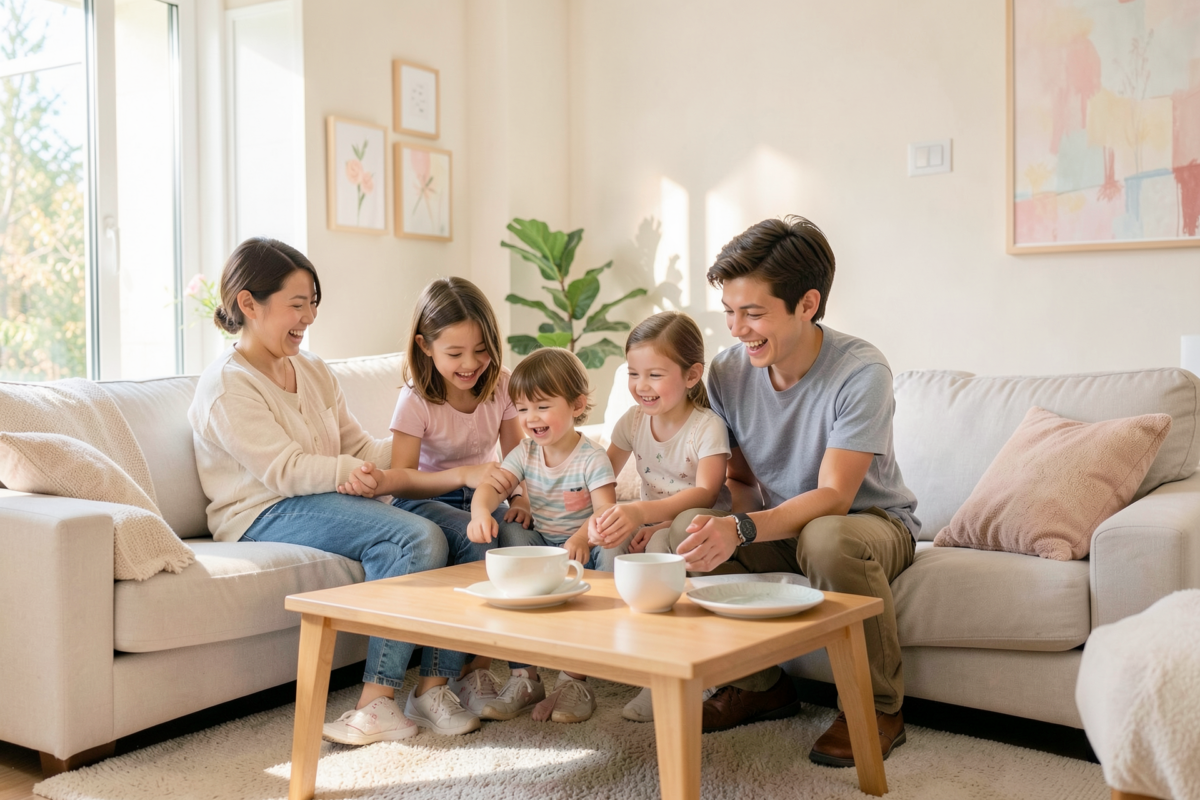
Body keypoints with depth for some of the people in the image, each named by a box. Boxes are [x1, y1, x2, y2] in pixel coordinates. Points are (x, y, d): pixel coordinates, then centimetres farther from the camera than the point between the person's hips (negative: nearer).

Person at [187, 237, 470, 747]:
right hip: (263, 517, -7)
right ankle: (383, 700, -27)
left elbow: (360, 448, 13)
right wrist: (348, 472, -30)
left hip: (323, 503, 7)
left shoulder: (313, 371, 18)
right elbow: (285, 471, -16)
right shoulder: (226, 385, -6)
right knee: (418, 536, -28)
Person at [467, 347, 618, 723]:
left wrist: (582, 538, -48)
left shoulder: (591, 458, -12)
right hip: (542, 547, 5)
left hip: (584, 551, -4)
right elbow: (493, 484, -13)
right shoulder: (525, 453, 2)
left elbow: (605, 510, -25)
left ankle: (574, 676, -23)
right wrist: (480, 511, -39)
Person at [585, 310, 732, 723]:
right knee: (607, 547, -24)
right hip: (653, 522, 6)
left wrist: (642, 513, -48)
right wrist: (599, 515, -20)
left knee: (662, 544, -36)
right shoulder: (633, 421, 1)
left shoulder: (708, 427, -17)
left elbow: (704, 494, -31)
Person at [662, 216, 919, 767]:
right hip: (780, 525, 5)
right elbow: (740, 478, 3)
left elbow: (833, 497, -31)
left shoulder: (861, 372, -25)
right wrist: (724, 525, -19)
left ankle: (879, 708, -14)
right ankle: (759, 685, 0)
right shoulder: (728, 371, -9)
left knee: (827, 538, -39)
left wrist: (742, 529, -46)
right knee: (690, 526, -22)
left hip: (873, 522, -4)